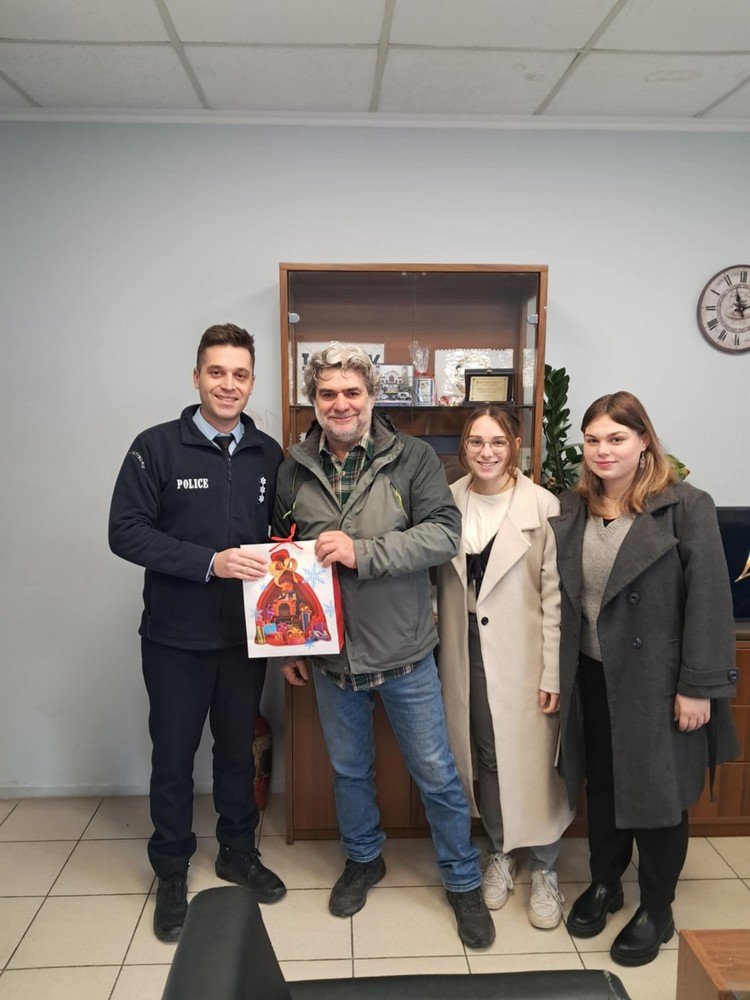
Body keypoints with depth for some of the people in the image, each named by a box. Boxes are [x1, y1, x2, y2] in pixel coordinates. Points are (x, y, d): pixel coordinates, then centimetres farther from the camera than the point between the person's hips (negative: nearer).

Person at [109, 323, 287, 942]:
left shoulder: (269, 456, 2)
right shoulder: (157, 447, -8)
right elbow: (126, 531, -13)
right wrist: (209, 561, -22)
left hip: (247, 634, 3)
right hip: (176, 636, -2)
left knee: (239, 749, 18)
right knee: (173, 756, 12)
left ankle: (239, 853, 39)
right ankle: (172, 874, 32)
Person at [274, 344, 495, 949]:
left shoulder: (413, 457, -8)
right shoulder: (295, 470, 1)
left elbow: (444, 534, -17)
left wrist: (362, 551, -26)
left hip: (403, 651, -3)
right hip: (331, 653, 3)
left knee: (436, 772, 10)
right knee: (349, 768, 21)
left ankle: (464, 882, 32)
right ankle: (363, 859, 46)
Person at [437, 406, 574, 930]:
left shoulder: (542, 506, -10)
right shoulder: (449, 502, 1)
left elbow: (555, 596, -8)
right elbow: (438, 581, 7)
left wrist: (553, 672, -9)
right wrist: (440, 648, 4)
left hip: (523, 657, -3)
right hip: (467, 655, 3)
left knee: (534, 759, 6)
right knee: (484, 757, 16)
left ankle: (545, 870, 28)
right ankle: (500, 853, 38)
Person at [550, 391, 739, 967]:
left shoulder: (687, 508, -12)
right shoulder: (573, 510, 3)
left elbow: (709, 601, -14)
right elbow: (560, 595, 7)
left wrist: (699, 686, -15)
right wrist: (558, 671, 6)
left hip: (656, 679, -4)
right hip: (592, 675, 5)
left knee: (657, 790, 9)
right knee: (602, 782, 18)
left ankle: (657, 910, 31)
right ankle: (604, 883, 40)